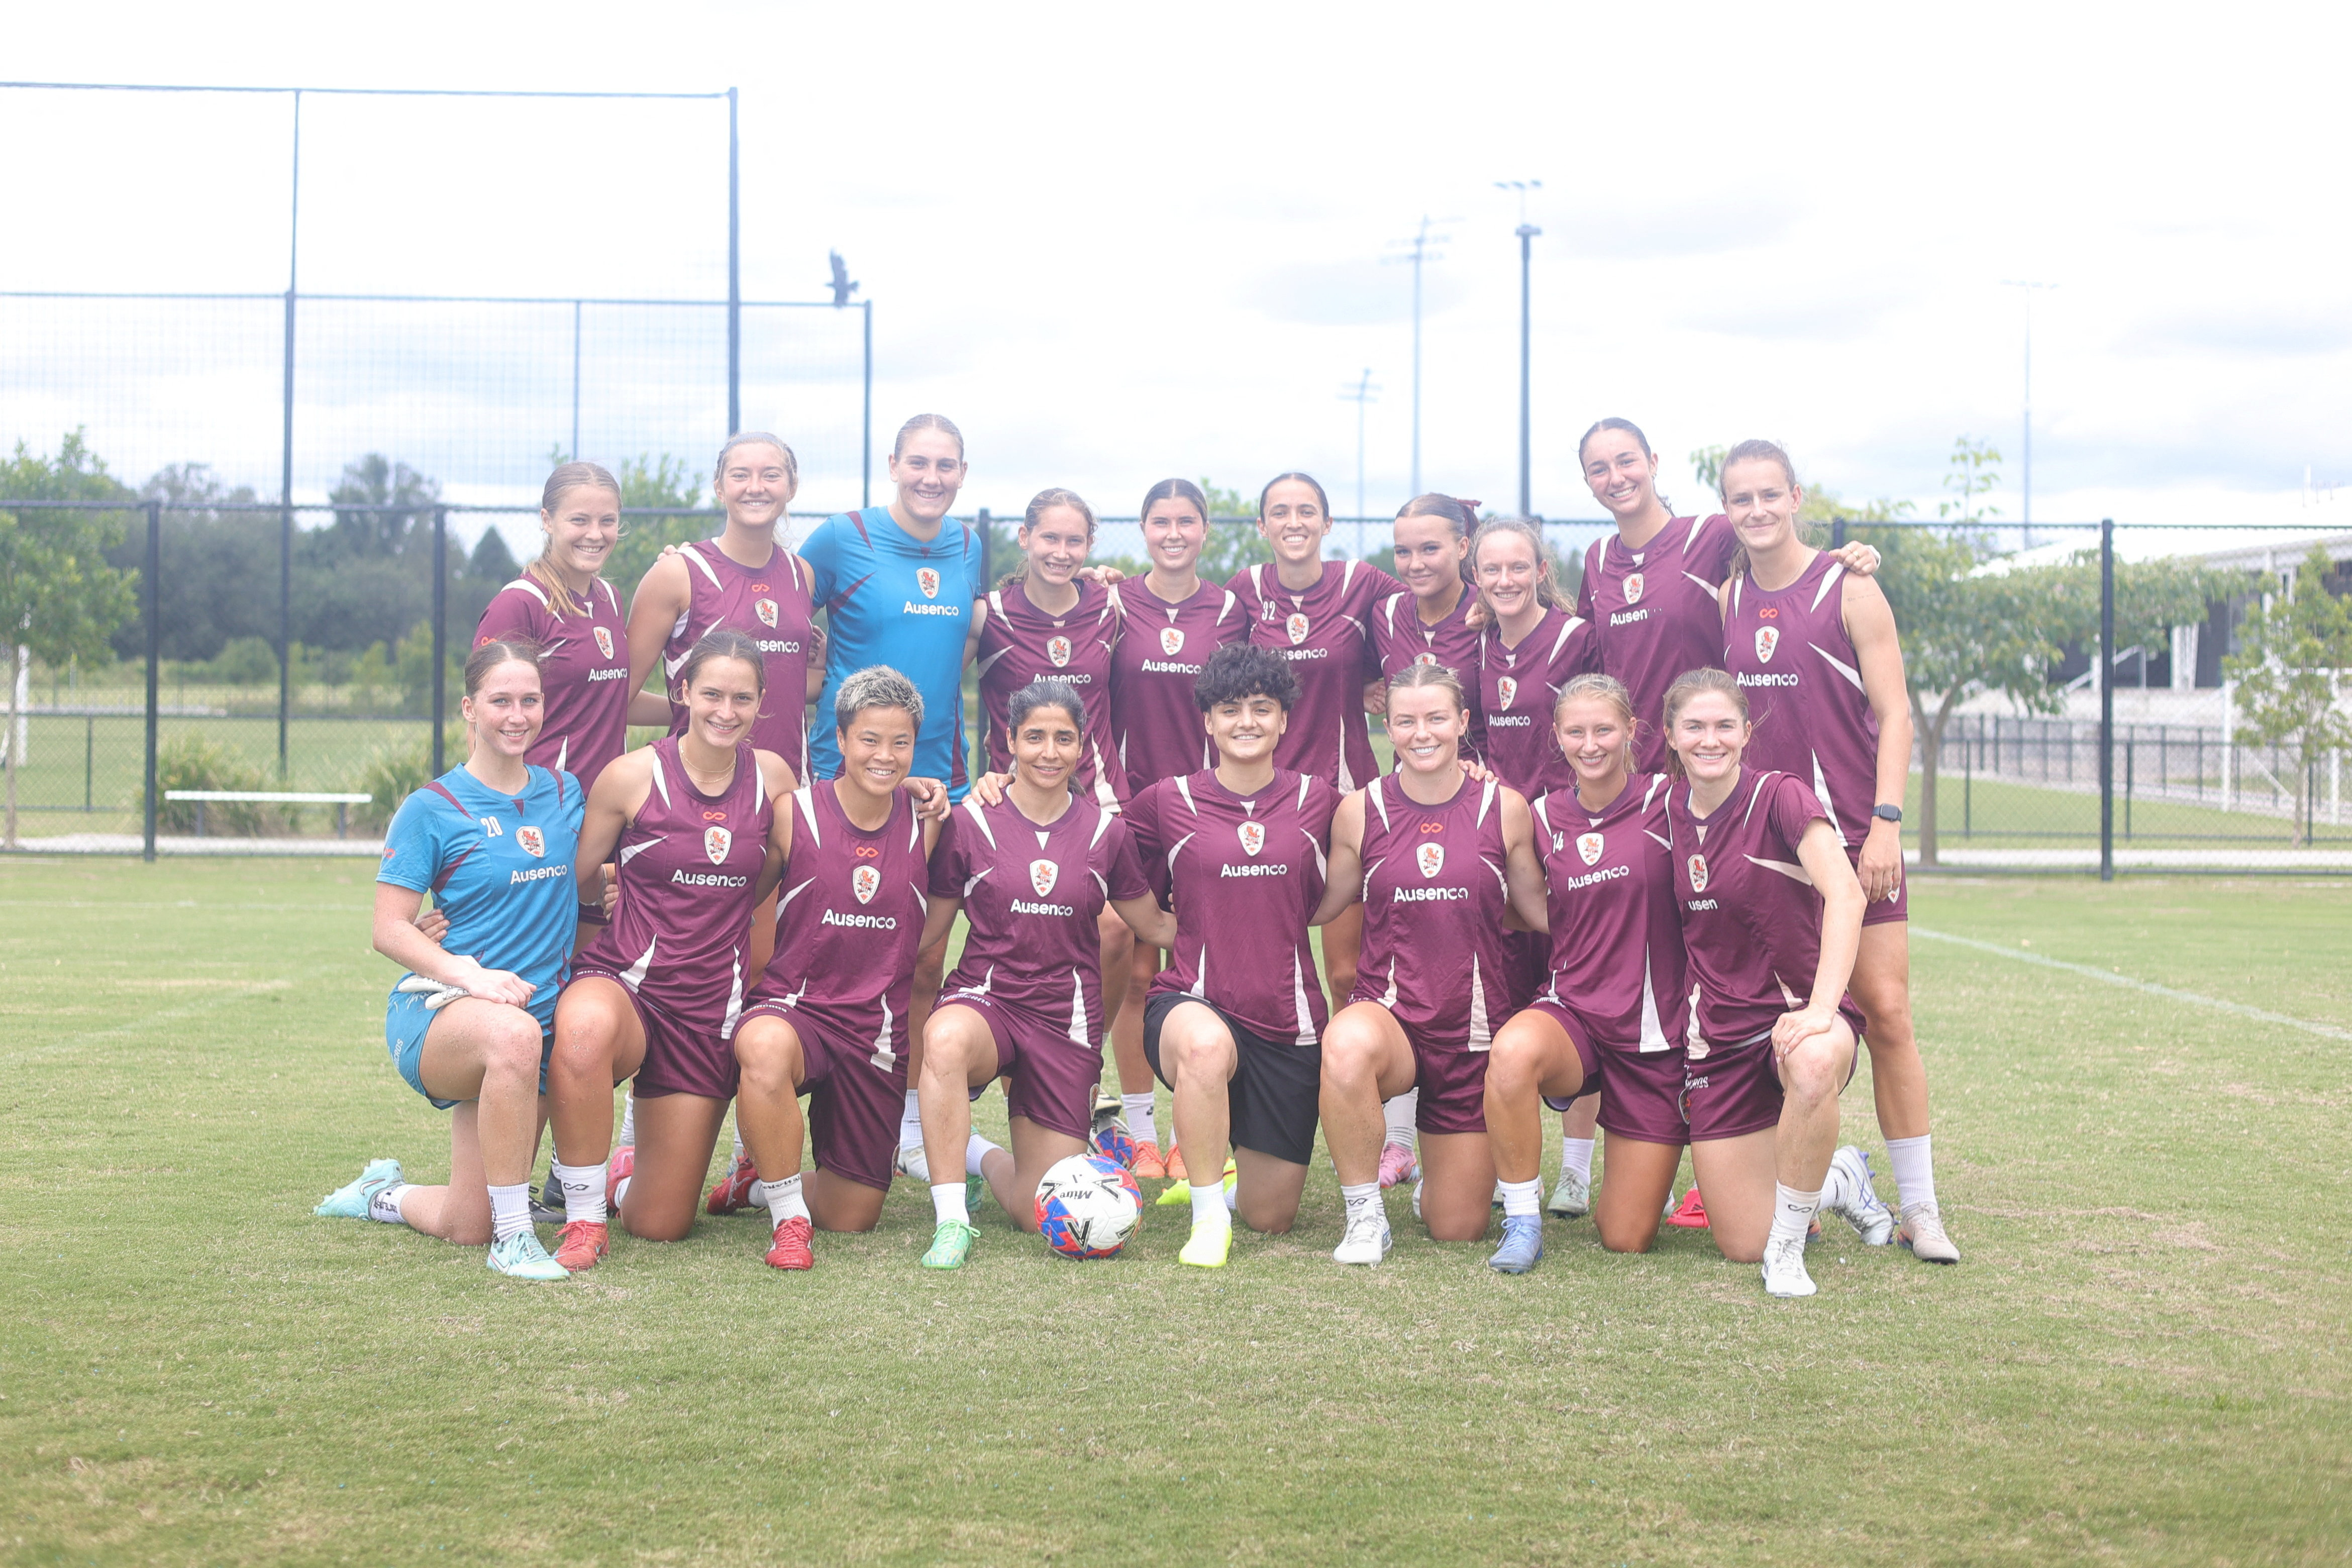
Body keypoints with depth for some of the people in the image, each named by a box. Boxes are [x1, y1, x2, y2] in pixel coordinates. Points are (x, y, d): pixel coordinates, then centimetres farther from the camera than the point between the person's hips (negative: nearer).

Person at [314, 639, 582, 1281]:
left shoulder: (565, 792, 8)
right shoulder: (432, 808, -6)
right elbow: (389, 930, -10)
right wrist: (472, 977, -25)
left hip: (539, 1019, 5)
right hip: (437, 1011, -5)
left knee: (467, 1228, 5)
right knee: (513, 1034, -43)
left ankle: (382, 1194, 40)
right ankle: (513, 1235, -29)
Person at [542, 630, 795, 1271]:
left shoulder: (773, 777, 3)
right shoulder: (632, 775, -7)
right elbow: (574, 881, 1)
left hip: (714, 1006, 3)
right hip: (624, 982, -3)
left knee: (661, 1225, 3)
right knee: (585, 1028, -44)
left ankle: (628, 1171, 43)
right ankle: (584, 1216, -21)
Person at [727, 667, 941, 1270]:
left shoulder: (925, 822, 3)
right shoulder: (795, 813, -6)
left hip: (878, 1032, 3)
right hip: (794, 1008, -3)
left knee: (852, 1216, 6)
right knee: (767, 1048, -41)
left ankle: (771, 1179, 39)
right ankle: (787, 1219, -21)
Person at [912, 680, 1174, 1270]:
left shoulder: (1106, 832, 3)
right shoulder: (970, 823, -2)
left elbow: (1156, 927, 15)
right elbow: (926, 930, 4)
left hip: (1066, 1017, 2)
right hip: (985, 999, -2)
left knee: (1045, 1216, -2)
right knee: (946, 1039, -42)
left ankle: (983, 1156, 34)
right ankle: (952, 1221, -26)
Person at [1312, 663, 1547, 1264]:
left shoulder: (1505, 808, 0)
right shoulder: (1359, 810, -1)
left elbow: (1540, 909, 8)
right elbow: (1322, 906, 9)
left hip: (1474, 1027, 1)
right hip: (1388, 1011, -1)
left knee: (1458, 1229, 5)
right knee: (1348, 1045, -41)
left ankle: (1438, 1172, 44)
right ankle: (1365, 1215, -18)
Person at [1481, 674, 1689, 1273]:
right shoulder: (1543, 816, 4)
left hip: (1655, 1032, -1)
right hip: (1573, 1014, 1)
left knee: (1626, 1239, 0)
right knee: (1513, 1051, -38)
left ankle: (1651, 1167, 37)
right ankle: (1523, 1222, -18)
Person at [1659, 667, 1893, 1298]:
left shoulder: (1780, 797, -11)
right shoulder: (1668, 811, 4)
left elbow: (1845, 894, -26)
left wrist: (1821, 1010, -36)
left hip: (1799, 1012, -4)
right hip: (1719, 1031, 4)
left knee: (1813, 1067, -43)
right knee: (1741, 1244, -3)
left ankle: (1788, 1247, -19)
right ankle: (1838, 1180, 31)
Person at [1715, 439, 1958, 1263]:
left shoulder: (1849, 591, -3)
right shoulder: (1725, 600, 9)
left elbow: (1894, 714, -5)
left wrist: (1886, 823, -14)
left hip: (1852, 836, -4)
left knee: (1884, 1011, -6)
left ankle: (1918, 1205, 1)